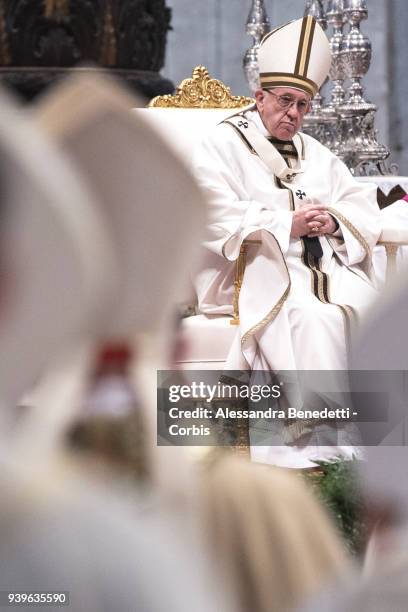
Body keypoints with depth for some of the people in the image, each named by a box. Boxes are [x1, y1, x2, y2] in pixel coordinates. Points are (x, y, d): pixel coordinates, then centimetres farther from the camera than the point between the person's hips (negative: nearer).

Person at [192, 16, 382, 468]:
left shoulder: (314, 154, 24)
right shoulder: (221, 147, 6)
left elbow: (364, 207, 17)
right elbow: (217, 220, -9)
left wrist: (334, 221, -6)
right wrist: (287, 225, -15)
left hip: (323, 266, 5)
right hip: (257, 272, -5)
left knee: (369, 307, -26)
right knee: (313, 318, -34)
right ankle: (324, 444, -36)